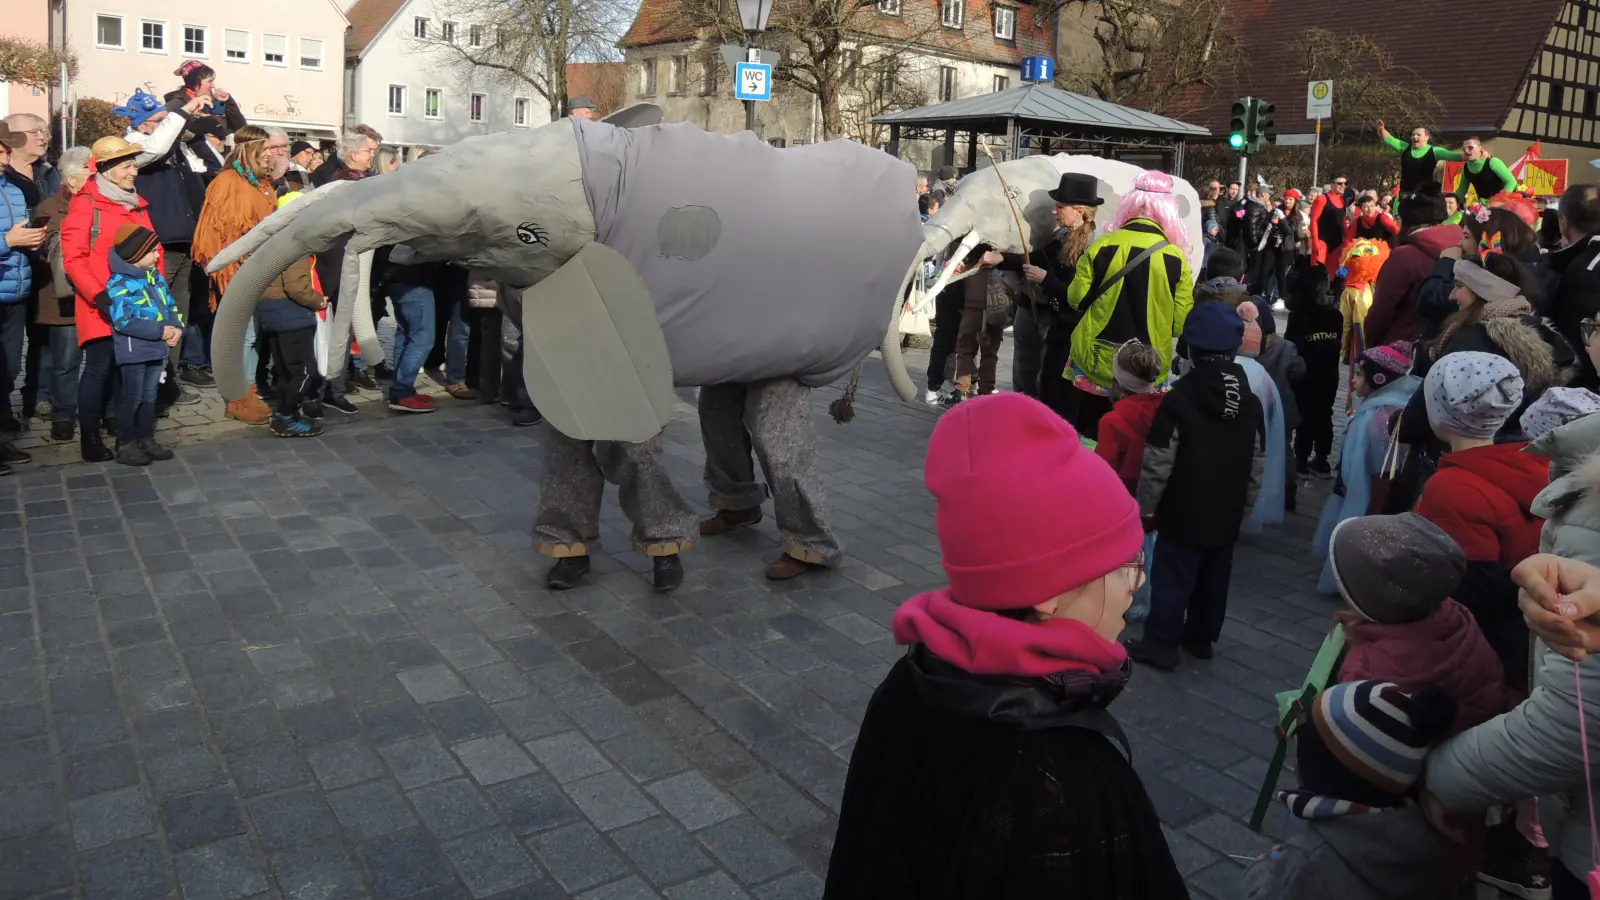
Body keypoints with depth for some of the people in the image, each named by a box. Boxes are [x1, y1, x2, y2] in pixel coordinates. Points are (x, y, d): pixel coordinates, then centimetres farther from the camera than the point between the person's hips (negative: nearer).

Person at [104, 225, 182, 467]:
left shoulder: (155, 276, 7)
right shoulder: (118, 283, -16)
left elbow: (170, 305, 12)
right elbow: (123, 321, -23)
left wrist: (177, 327, -8)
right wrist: (161, 331, -21)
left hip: (156, 349, 7)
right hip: (133, 352, -7)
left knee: (149, 396, 16)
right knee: (131, 398, 1)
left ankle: (146, 439, 26)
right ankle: (125, 445, 11)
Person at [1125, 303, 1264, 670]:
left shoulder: (1178, 399, -18)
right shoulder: (1251, 403, 2)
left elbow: (1158, 464, -15)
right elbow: (1257, 465, 8)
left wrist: (1146, 506, -3)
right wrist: (1244, 507, 20)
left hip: (1184, 512, -6)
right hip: (1227, 514, 6)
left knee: (1172, 577, 2)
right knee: (1214, 578, 17)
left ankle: (1161, 643, 8)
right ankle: (1201, 637, 29)